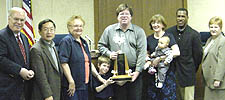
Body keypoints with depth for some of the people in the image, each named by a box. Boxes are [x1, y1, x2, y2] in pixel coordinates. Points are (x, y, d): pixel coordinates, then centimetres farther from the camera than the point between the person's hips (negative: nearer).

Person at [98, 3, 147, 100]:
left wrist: (137, 71, -9)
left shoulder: (139, 31, 3)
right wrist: (109, 53, -6)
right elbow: (101, 45, 14)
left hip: (133, 71, -1)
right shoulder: (109, 30, 7)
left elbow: (142, 53, -3)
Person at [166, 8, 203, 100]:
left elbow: (198, 55, 0)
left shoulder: (194, 34, -6)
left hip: (187, 75, -3)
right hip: (171, 72, 3)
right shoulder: (169, 32, 3)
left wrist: (193, 70, 5)